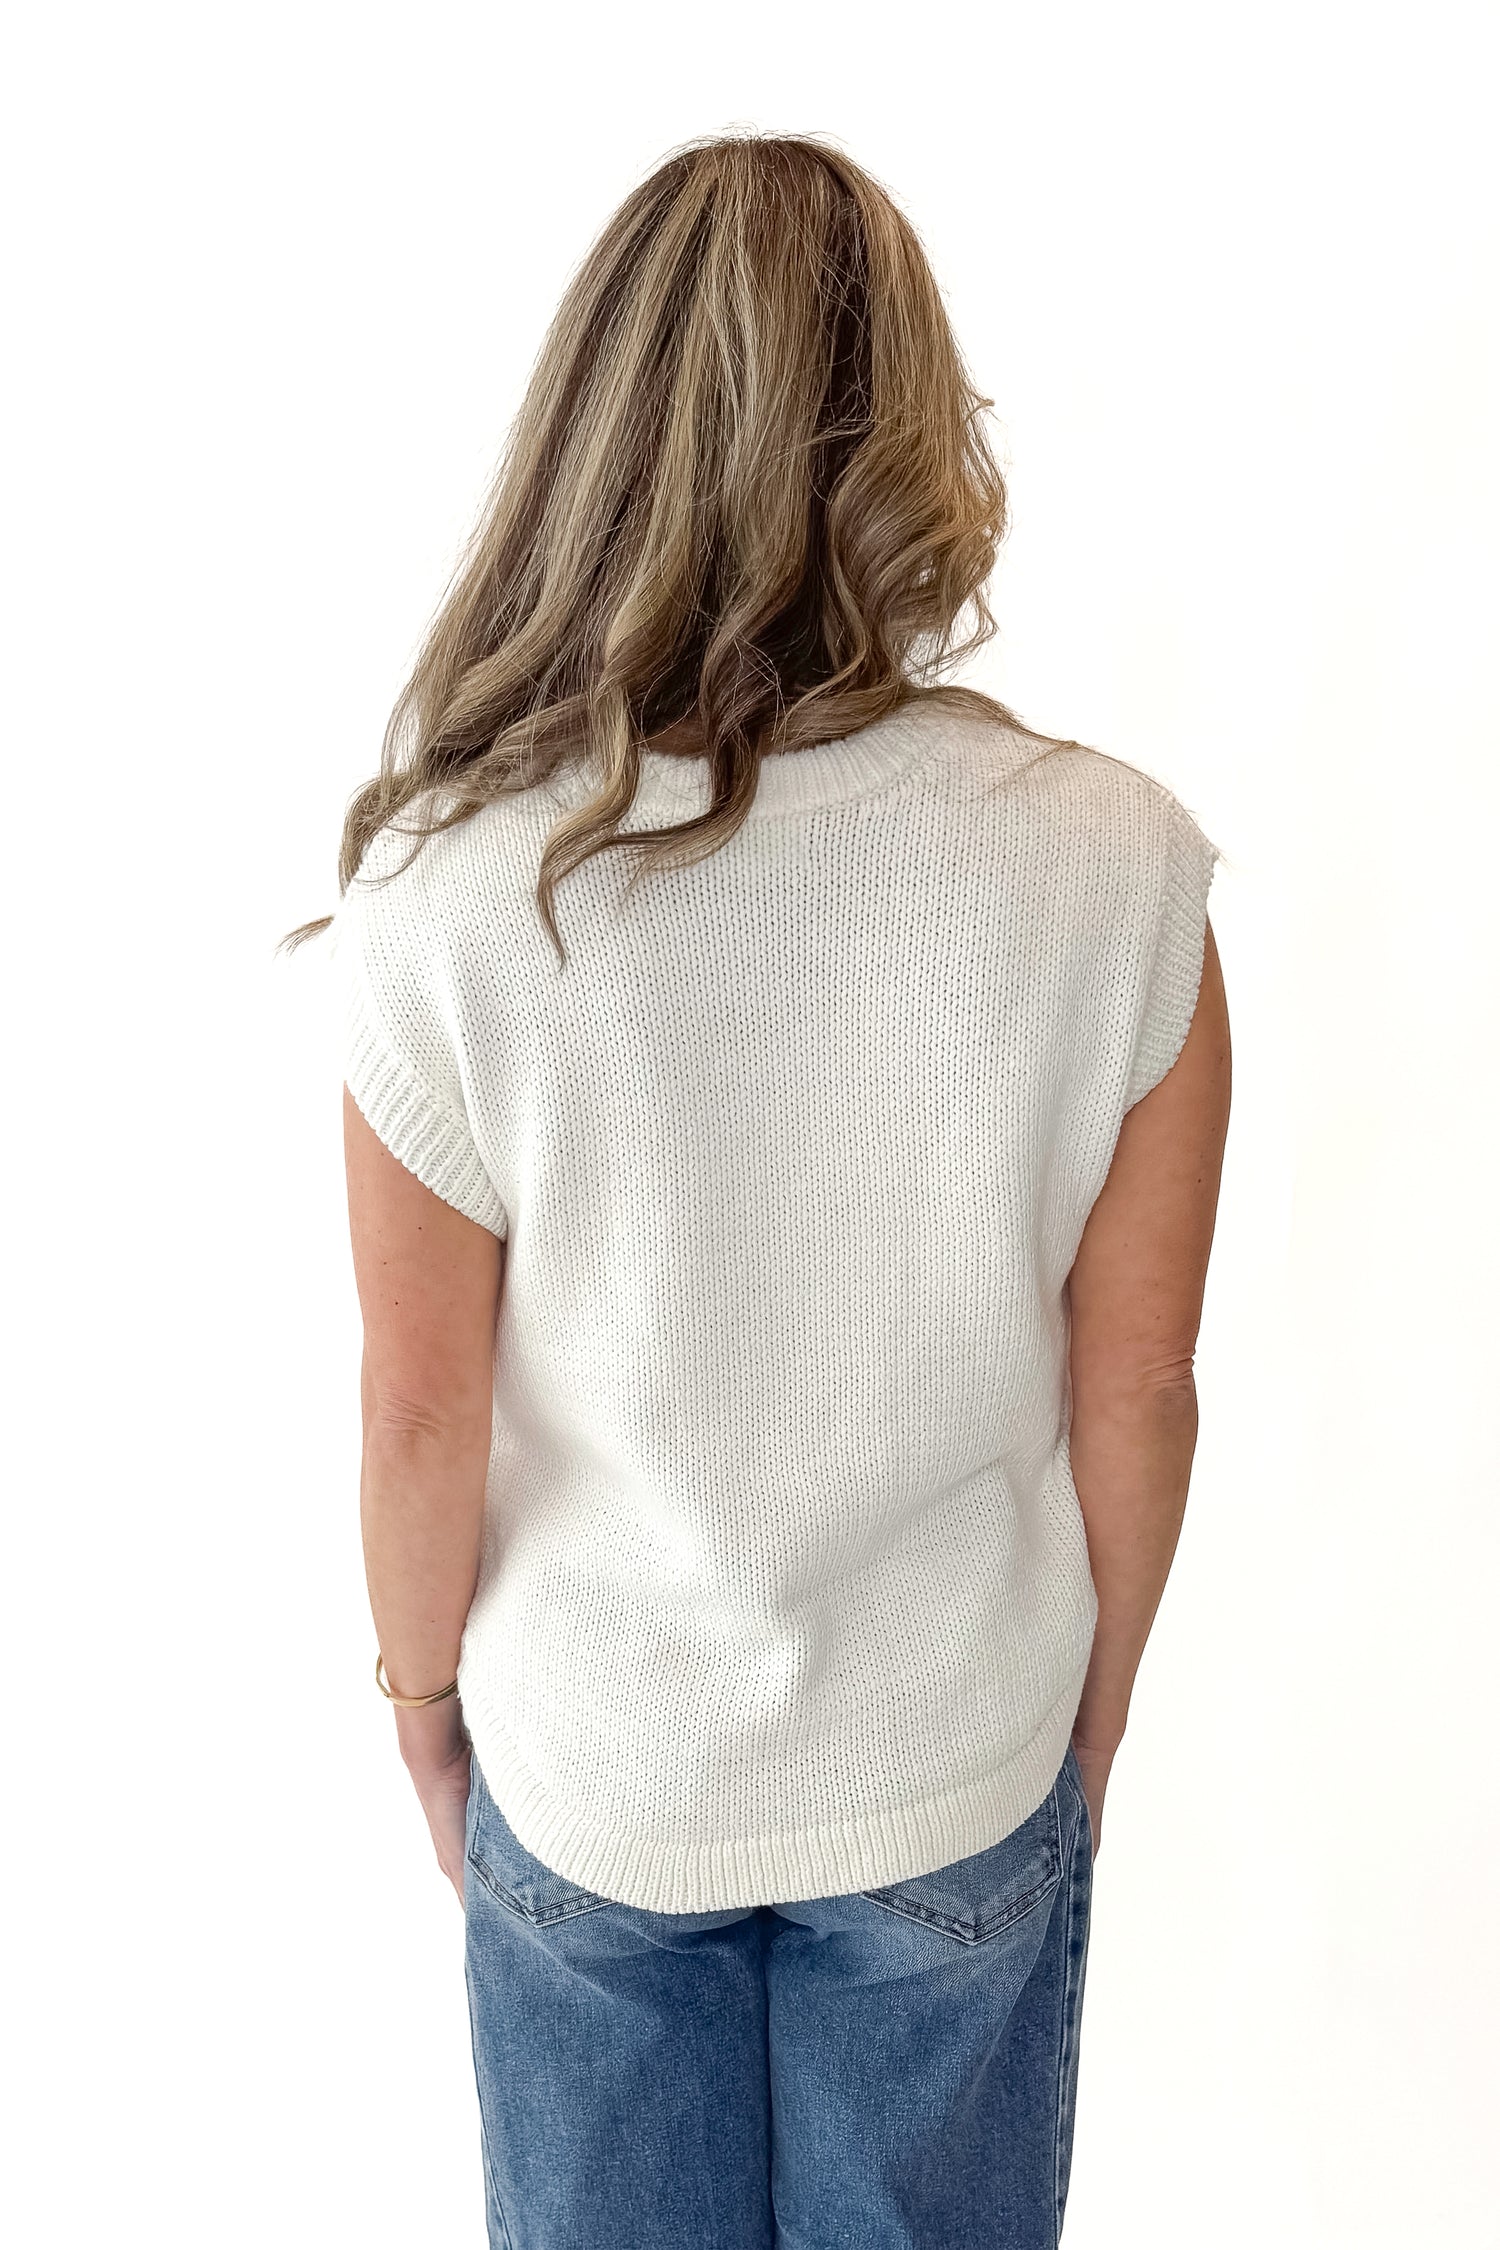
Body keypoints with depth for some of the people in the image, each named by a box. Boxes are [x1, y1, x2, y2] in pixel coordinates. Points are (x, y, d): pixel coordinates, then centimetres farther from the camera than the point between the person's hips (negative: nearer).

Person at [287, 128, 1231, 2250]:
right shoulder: (1115, 869, -23)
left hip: (588, 1778, 0)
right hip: (961, 1772, 1)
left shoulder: (450, 903, -26)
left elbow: (421, 1413, -14)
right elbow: (1136, 1389, -12)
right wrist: (1096, 1711, 7)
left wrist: (424, 1704, 6)